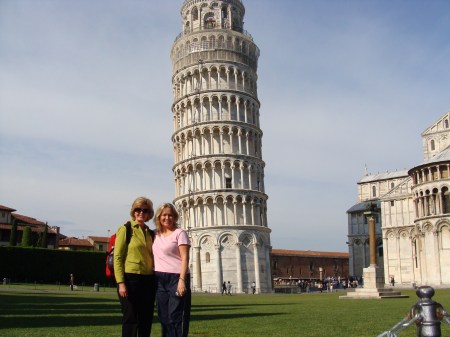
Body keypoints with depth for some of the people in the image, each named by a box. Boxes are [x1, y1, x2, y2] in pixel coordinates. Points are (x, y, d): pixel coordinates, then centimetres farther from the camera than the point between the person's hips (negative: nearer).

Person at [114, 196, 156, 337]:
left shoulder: (150, 233, 14)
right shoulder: (125, 229, -2)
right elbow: (117, 257, -7)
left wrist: (156, 280, 10)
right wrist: (121, 283, -15)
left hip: (148, 280, 6)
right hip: (131, 279, -6)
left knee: (146, 320, 9)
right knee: (130, 320, -1)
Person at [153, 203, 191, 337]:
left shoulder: (179, 233, -3)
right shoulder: (156, 235, 13)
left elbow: (185, 258, -10)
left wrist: (182, 280, -20)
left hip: (176, 278, -6)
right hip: (160, 279, 6)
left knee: (176, 317, -6)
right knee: (164, 317, 9)